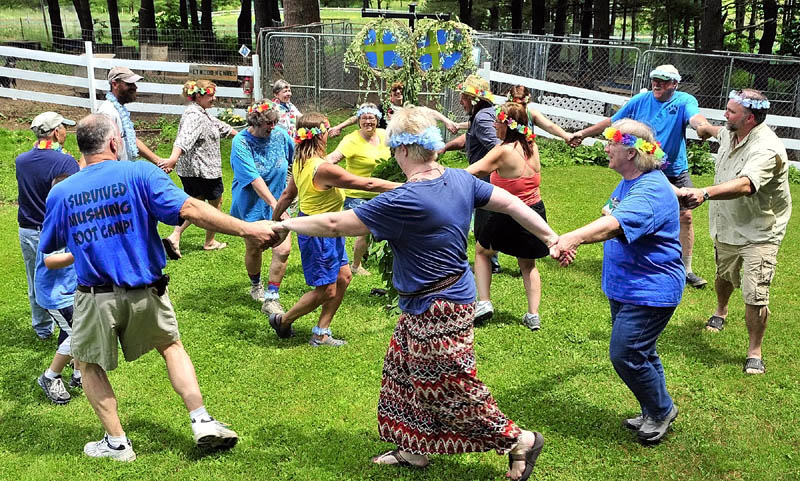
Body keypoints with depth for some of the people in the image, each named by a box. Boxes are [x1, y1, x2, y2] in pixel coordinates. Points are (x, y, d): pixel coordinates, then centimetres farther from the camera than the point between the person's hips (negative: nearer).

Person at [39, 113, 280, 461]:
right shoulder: (139, 173, -12)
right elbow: (189, 209, -24)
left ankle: (116, 443, 27)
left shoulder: (60, 193, -2)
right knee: (171, 346, 24)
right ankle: (202, 422, 17)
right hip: (145, 292, 0)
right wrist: (246, 229, -22)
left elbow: (49, 260, 6)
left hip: (96, 299, 0)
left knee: (89, 365, 23)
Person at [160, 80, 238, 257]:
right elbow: (185, 137, -38)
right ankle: (210, 242, 26)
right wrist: (173, 158, -54)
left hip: (189, 171, 10)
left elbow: (219, 125, 29)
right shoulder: (194, 116, -20)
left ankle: (174, 236, -1)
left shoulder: (202, 113, 13)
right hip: (204, 170, -9)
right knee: (216, 202, 12)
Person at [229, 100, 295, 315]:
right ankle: (256, 285, 44)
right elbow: (254, 179, -27)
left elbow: (295, 157, 15)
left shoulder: (280, 134, -5)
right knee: (254, 249, 14)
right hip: (252, 205, -3)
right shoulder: (241, 142, -18)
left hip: (278, 201, 3)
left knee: (283, 249, -11)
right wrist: (274, 203, -35)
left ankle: (271, 299, -1)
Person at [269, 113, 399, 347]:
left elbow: (287, 194, 11)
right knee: (326, 290, 4)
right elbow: (368, 184, -24)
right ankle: (282, 320, 25)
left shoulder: (300, 162, 0)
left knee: (343, 276, 15)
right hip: (318, 232, -10)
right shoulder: (324, 169, -28)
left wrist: (275, 220, 25)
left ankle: (321, 333, 25)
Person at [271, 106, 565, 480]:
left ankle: (519, 440, 20)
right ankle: (412, 449, 35)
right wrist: (551, 238, 17)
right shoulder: (460, 179, -2)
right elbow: (511, 203, 6)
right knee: (402, 369, 20)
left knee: (450, 388, 6)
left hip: (437, 312, -9)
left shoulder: (405, 201, -27)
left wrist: (286, 224, -7)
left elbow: (335, 225, -21)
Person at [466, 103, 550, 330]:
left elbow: (472, 171, -22)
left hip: (510, 216, -6)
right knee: (528, 265, 21)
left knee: (481, 251, 19)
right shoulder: (531, 147, -1)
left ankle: (483, 302, 12)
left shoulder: (504, 151, -20)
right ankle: (533, 315, 16)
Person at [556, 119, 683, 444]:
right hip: (624, 287, 10)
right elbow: (610, 219, 23)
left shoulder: (651, 190, -26)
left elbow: (615, 224, -44)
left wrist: (575, 237, -58)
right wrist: (577, 238, 14)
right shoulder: (628, 182, 7)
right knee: (639, 353, 19)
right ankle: (655, 411, 38)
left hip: (650, 290, -10)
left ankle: (661, 410, 19)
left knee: (625, 354, -6)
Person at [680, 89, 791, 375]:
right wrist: (703, 126, 46)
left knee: (755, 297, -10)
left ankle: (754, 351, 9)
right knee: (723, 276, 27)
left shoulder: (766, 148, -30)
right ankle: (721, 312, 57)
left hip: (759, 233, -8)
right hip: (727, 226, 8)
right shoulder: (730, 134, -2)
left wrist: (705, 193, -63)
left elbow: (744, 185, -48)